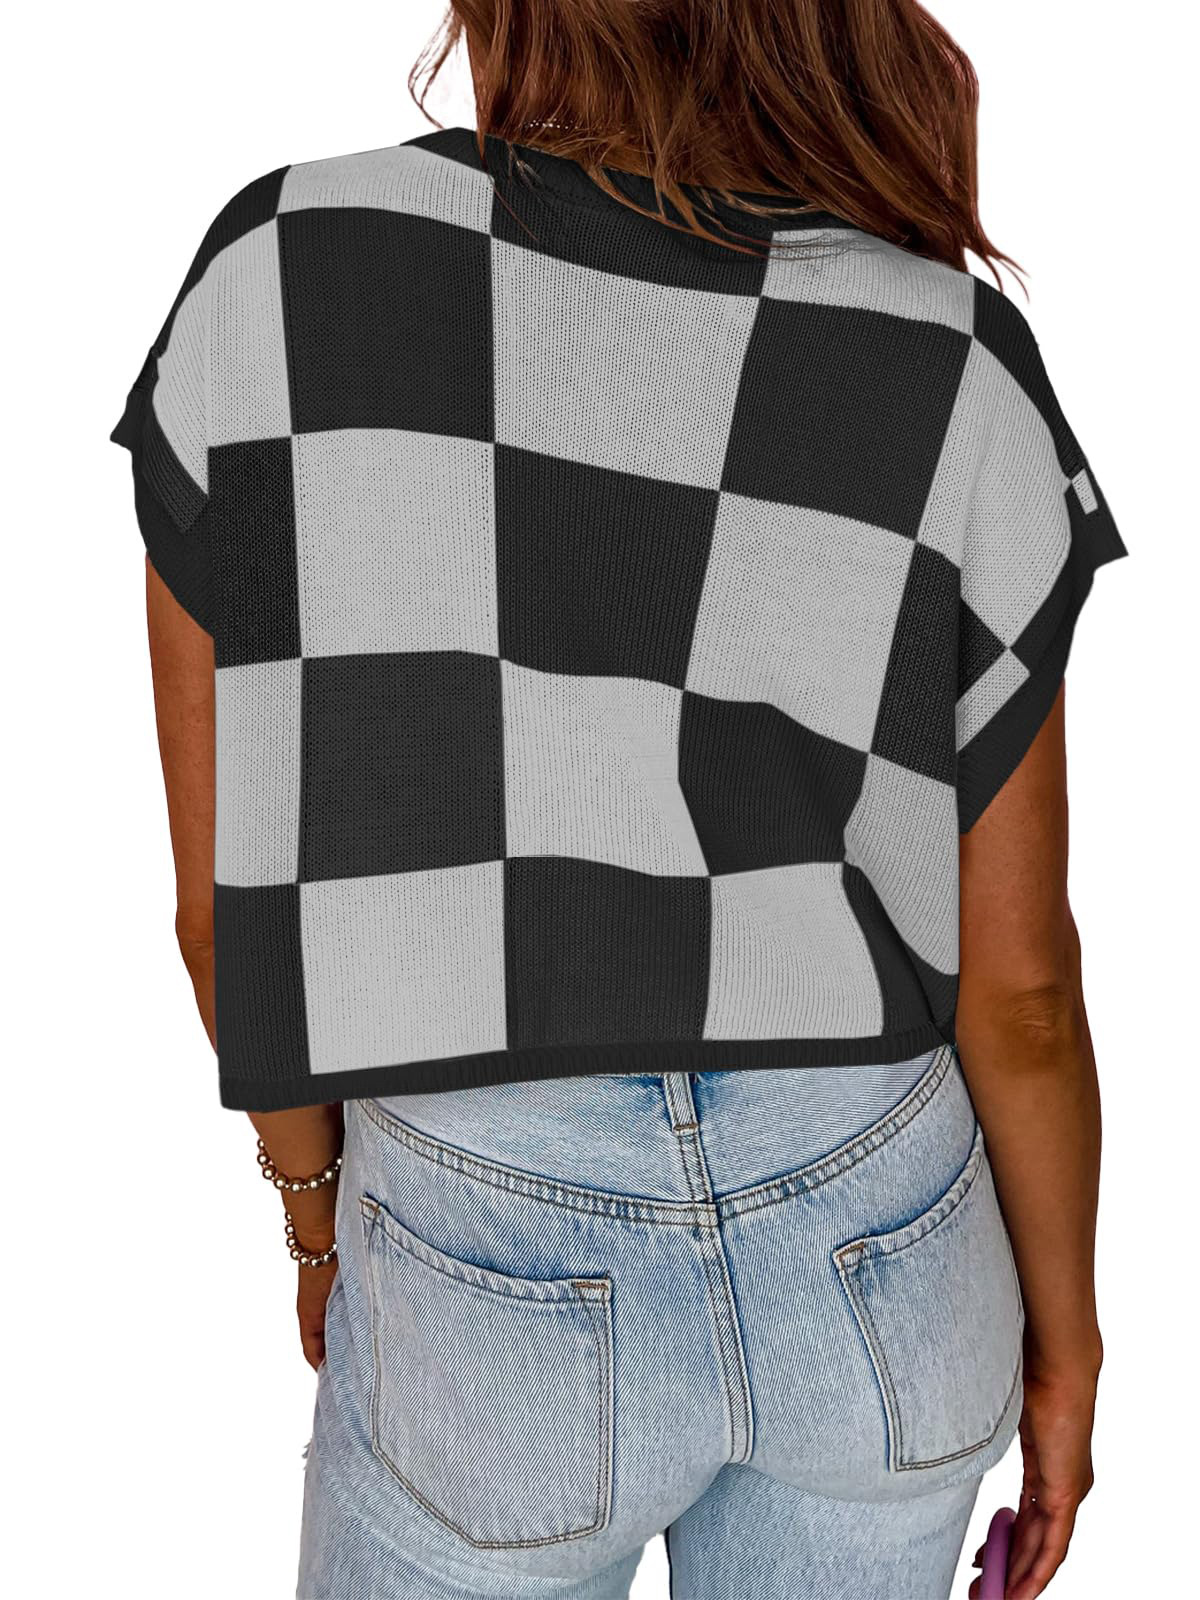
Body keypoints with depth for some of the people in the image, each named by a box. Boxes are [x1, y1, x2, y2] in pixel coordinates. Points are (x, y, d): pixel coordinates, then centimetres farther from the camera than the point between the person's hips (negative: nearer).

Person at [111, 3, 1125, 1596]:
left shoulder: (280, 283, -15)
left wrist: (318, 1196, 11)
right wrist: (1062, 1337, 10)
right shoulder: (955, 380, -12)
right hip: (880, 1252, 3)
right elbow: (1016, 984, -7)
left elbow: (232, 896, -9)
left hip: (503, 1290, -2)